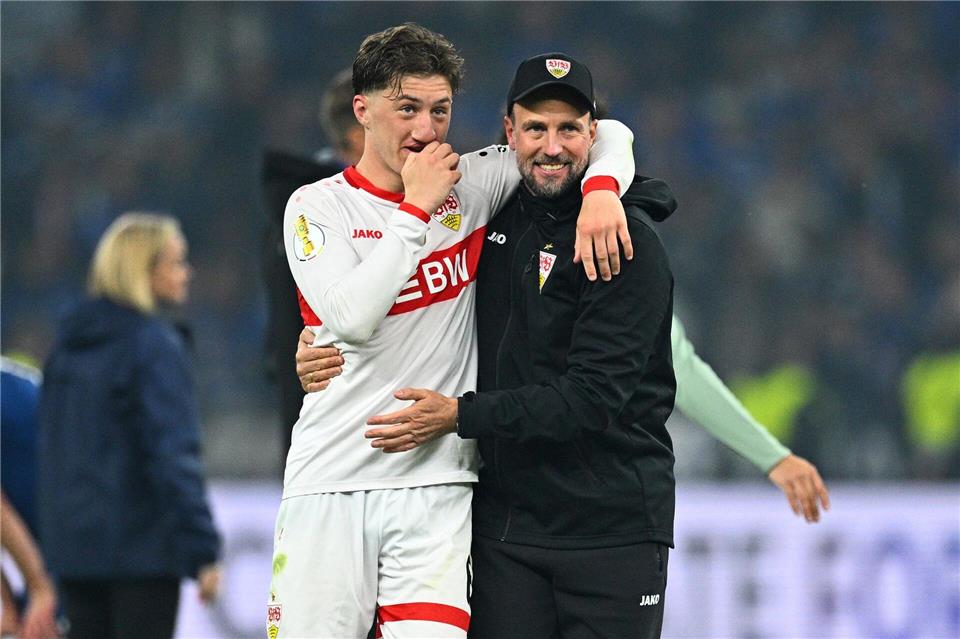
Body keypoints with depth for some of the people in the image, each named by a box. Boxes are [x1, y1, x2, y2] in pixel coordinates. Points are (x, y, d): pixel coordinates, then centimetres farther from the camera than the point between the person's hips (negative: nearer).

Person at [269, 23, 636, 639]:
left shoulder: (472, 185, 7)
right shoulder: (318, 206, 1)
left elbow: (607, 136, 13)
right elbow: (353, 317, -16)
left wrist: (601, 189, -9)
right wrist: (417, 207, -10)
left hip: (434, 487, 1)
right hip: (331, 484, -1)